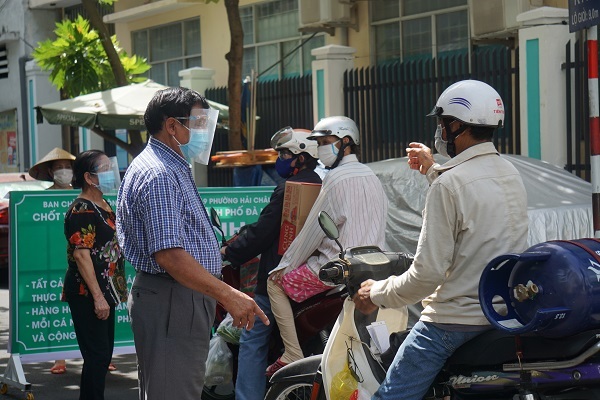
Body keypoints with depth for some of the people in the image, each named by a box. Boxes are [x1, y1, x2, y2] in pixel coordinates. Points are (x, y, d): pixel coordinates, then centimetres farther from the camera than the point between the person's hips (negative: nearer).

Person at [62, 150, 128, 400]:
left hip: (105, 292, 10)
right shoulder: (82, 210, -14)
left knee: (104, 352, 12)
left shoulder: (104, 206, 14)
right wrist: (98, 296, -24)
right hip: (87, 294, -10)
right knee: (97, 355, -9)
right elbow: (81, 254, -21)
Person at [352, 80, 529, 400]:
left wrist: (378, 293, -3)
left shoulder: (448, 185, -17)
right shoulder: (512, 176, 8)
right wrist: (435, 168, 42)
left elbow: (428, 272, -18)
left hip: (457, 320, -9)